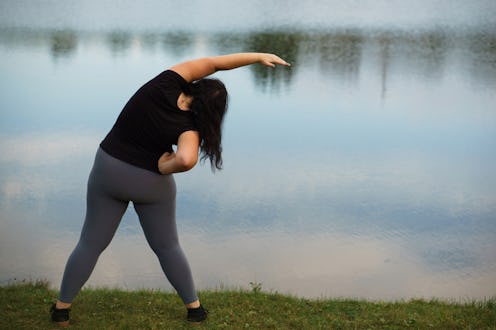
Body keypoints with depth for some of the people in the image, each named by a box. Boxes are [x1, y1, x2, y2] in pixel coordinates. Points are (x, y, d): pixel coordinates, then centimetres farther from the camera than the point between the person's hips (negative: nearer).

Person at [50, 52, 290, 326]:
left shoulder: (166, 83, -15)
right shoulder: (188, 127, -19)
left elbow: (213, 63, -9)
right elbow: (187, 160, -40)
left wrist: (257, 56, -6)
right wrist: (164, 167, -17)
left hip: (107, 170, 3)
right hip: (150, 183, -3)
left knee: (91, 243, 13)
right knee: (167, 247, 16)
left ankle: (61, 307, 18)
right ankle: (194, 308, 24)